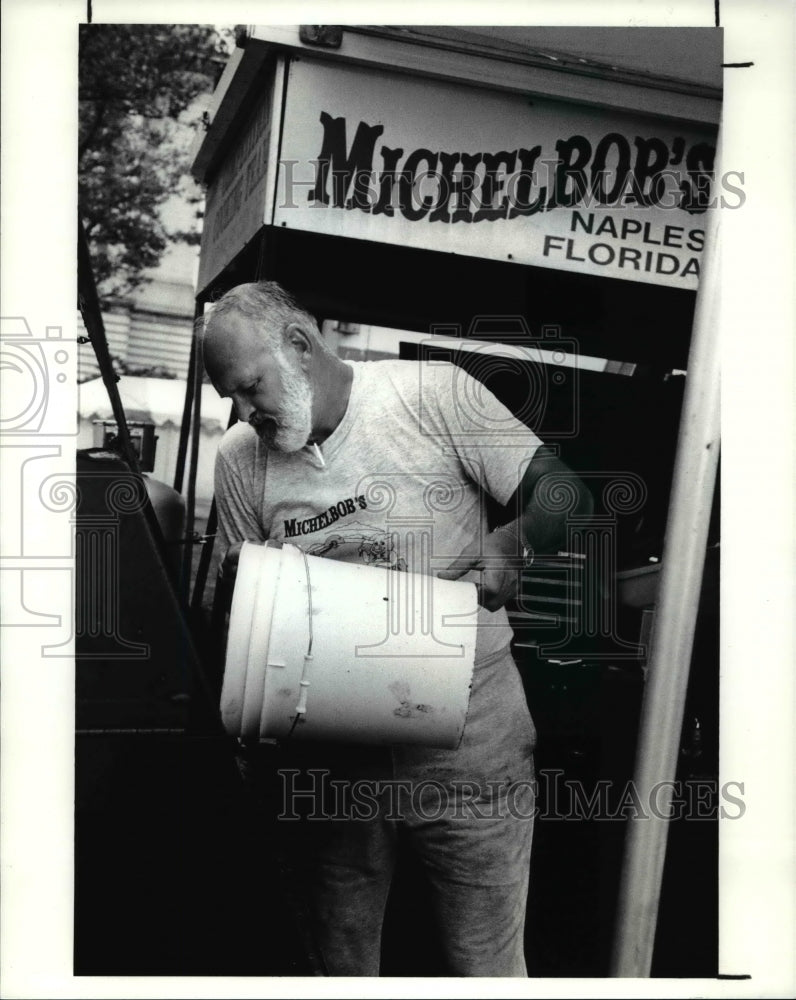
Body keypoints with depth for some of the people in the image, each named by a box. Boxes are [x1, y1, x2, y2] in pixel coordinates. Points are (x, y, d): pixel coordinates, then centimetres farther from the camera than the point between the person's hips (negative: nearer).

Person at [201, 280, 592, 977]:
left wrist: (511, 544, -29)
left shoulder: (433, 394, -11)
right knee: (342, 960, 19)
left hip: (465, 739, -3)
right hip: (333, 743, 4)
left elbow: (565, 494, -8)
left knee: (485, 965, 7)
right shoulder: (239, 458, 2)